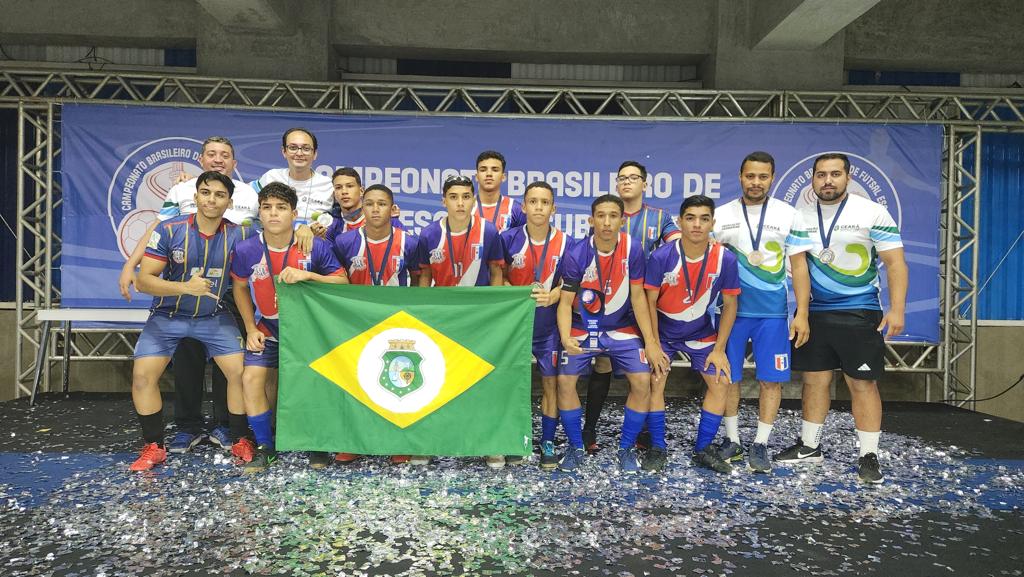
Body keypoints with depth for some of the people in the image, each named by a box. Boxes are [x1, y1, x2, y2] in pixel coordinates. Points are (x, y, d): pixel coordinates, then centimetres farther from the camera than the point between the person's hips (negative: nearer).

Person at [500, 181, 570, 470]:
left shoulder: (564, 243, -7)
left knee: (551, 382, 4)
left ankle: (547, 442, 18)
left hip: (548, 324, 0)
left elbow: (567, 283, -2)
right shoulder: (509, 238, -8)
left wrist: (551, 297, -22)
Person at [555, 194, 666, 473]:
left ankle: (627, 448, 10)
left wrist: (650, 342, -10)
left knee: (643, 381, -11)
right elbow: (565, 301, -16)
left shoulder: (632, 249, -15)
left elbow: (638, 297, -9)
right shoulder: (577, 255, -20)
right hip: (583, 328, -1)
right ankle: (576, 448, 10)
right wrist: (565, 337, -35)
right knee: (565, 380, -12)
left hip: (622, 328, 1)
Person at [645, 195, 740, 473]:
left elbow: (729, 305, -7)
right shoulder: (661, 257, -22)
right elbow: (650, 302, -13)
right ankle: (657, 448, 9)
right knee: (655, 383, -9)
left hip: (701, 333, 2)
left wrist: (719, 349, -8)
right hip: (663, 331, -2)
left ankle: (703, 449, 14)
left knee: (721, 383, -2)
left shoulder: (725, 259, -18)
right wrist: (654, 344, -14)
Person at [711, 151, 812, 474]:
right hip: (731, 309, 1)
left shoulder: (788, 216, 1)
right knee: (728, 376, 6)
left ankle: (760, 445, 13)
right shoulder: (721, 215, 3)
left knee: (772, 379, 1)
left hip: (773, 313, 0)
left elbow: (799, 266, 2)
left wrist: (802, 313, -5)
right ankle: (732, 441, 21)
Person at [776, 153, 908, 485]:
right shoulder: (801, 217, 5)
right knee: (814, 380, 11)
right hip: (813, 312, 4)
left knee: (863, 384, 0)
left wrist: (896, 308, -15)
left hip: (859, 313, -3)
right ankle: (809, 447, 24)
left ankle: (869, 456, 11)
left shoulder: (872, 213, -5)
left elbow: (894, 262, -6)